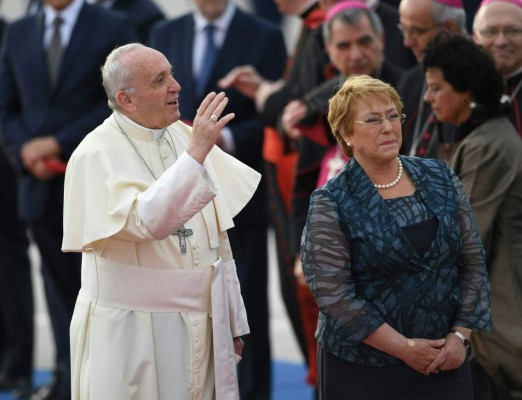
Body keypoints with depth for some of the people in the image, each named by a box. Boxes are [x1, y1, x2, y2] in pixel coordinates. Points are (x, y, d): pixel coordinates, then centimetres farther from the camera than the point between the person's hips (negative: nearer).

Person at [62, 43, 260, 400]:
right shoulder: (98, 155, -12)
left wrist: (233, 320, 13)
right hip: (133, 332, -6)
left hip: (203, 326, 6)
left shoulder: (184, 137, 6)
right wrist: (196, 152, -30)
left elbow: (218, 239, 12)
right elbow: (146, 222, -28)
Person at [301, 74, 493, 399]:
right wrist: (403, 348, -16)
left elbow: (473, 262, 5)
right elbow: (332, 292, -14)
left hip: (445, 360, 3)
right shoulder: (331, 204, -8)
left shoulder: (441, 179, 4)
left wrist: (460, 335, -6)